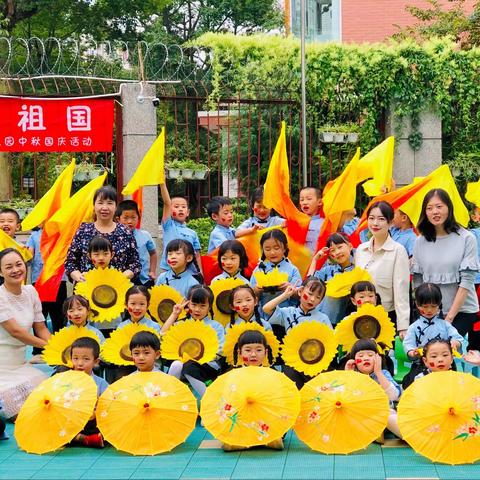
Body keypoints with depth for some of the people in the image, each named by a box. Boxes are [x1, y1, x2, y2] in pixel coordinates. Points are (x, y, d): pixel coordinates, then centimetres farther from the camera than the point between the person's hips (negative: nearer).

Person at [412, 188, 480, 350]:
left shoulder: (466, 238, -4)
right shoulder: (421, 241, 7)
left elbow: (467, 280, -7)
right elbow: (417, 280, 8)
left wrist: (450, 316, -10)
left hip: (462, 312, -3)